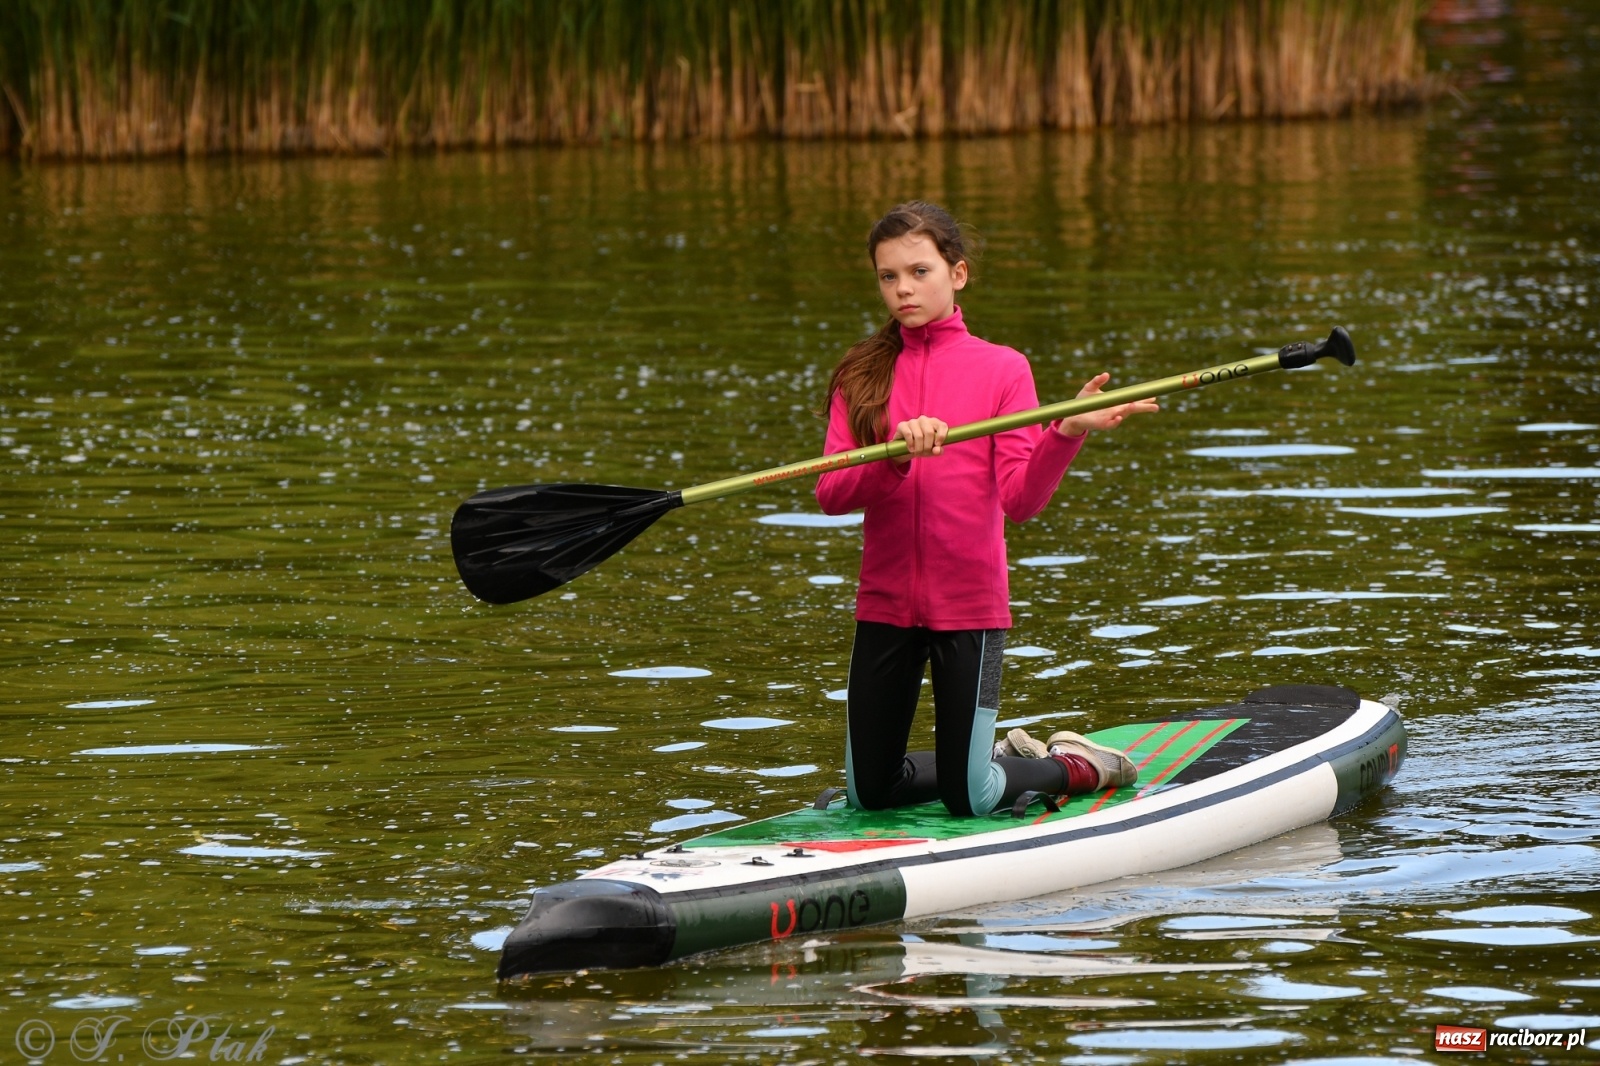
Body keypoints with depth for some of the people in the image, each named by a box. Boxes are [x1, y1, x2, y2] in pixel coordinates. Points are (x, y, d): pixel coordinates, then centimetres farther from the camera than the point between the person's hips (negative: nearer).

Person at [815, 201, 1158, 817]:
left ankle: (1074, 766, 26)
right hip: (885, 604, 3)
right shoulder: (861, 376, 4)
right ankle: (1003, 753, 33)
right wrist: (896, 454, -24)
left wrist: (1066, 434, -26)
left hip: (970, 605, -3)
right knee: (869, 794, 9)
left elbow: (1020, 500, -10)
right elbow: (831, 494, -7)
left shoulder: (1001, 369, -3)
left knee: (968, 800, -3)